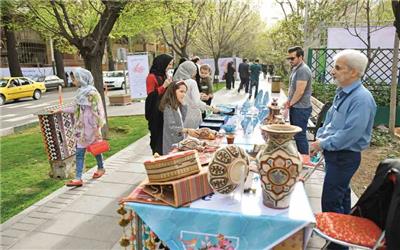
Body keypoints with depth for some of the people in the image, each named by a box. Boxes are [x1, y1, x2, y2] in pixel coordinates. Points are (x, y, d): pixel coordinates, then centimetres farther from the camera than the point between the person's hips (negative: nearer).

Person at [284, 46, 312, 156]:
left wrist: (290, 103, -9)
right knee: (295, 133, 18)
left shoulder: (303, 70, -19)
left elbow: (300, 91, -22)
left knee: (300, 134, -2)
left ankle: (305, 158, 10)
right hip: (295, 107, 10)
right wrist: (288, 101, 9)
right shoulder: (295, 69, 12)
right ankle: (299, 154, 30)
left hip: (301, 108, -10)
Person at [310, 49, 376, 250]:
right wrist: (320, 137, 2)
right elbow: (330, 118, 15)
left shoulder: (361, 99, -23)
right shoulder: (342, 93, 5)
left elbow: (350, 134, -27)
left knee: (331, 202, -3)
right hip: (334, 153, 9)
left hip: (345, 156, -9)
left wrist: (323, 144, -18)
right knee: (341, 194, 24)